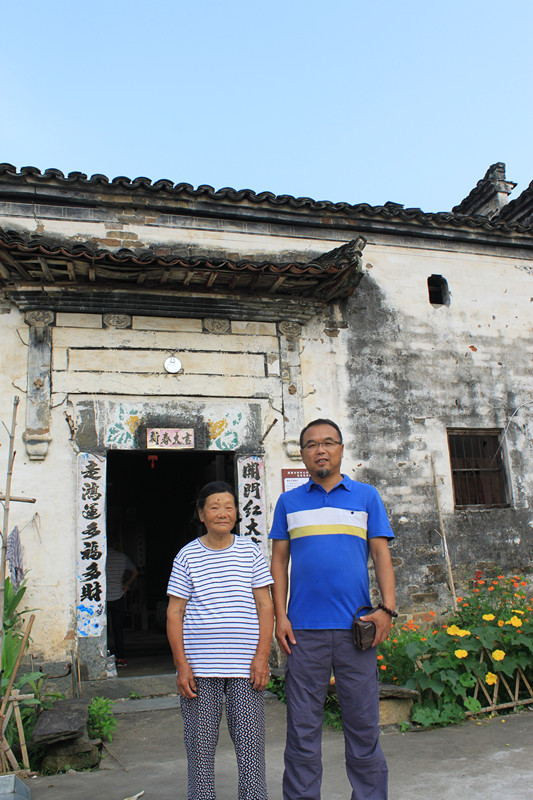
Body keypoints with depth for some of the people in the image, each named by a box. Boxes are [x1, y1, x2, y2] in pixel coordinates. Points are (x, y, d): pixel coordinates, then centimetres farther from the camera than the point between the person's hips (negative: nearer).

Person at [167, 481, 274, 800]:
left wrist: (262, 657, -4)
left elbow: (265, 606, 5)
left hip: (245, 665, 0)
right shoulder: (188, 555, 3)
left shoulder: (250, 552, 5)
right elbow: (175, 612, 3)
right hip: (200, 666, 0)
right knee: (200, 744, 8)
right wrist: (181, 665, -3)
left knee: (251, 744, 4)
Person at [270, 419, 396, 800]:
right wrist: (280, 616, 0)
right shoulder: (289, 502, 10)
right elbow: (279, 562, 9)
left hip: (356, 627, 0)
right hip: (304, 630, 1)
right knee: (303, 728, 7)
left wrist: (387, 608, -7)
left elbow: (382, 555, 5)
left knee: (364, 724, 8)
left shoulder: (367, 496, 8)